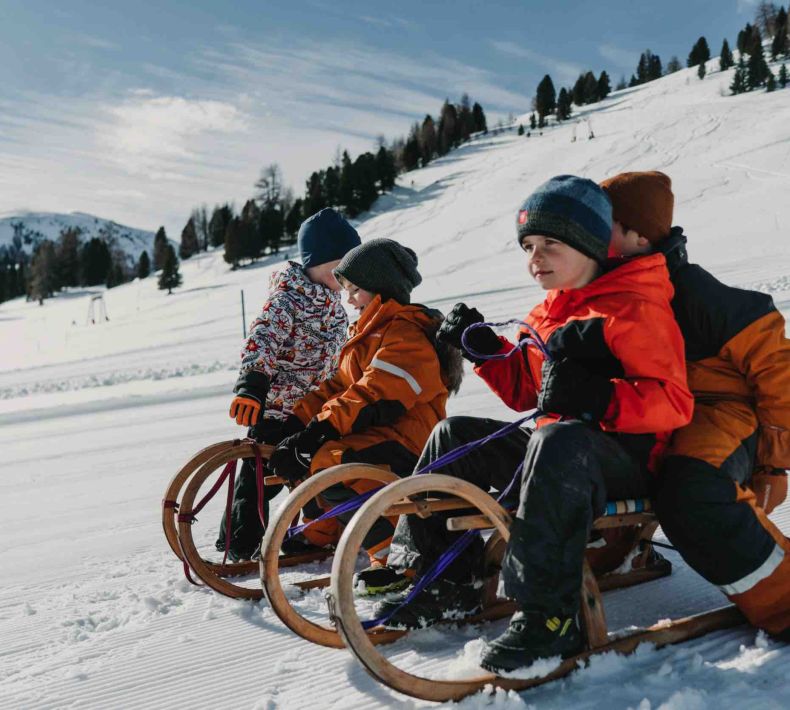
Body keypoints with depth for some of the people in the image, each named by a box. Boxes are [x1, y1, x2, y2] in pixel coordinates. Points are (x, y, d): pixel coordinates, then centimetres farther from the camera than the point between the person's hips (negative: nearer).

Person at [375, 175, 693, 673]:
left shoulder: (636, 310, -9)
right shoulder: (550, 315, 17)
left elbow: (673, 402, -18)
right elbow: (525, 390, 22)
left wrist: (598, 399, -35)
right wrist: (485, 348, 7)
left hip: (626, 457, -9)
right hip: (554, 441, 9)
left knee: (558, 442, -40)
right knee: (456, 435, 2)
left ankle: (548, 617, -38)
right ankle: (445, 581, 5)